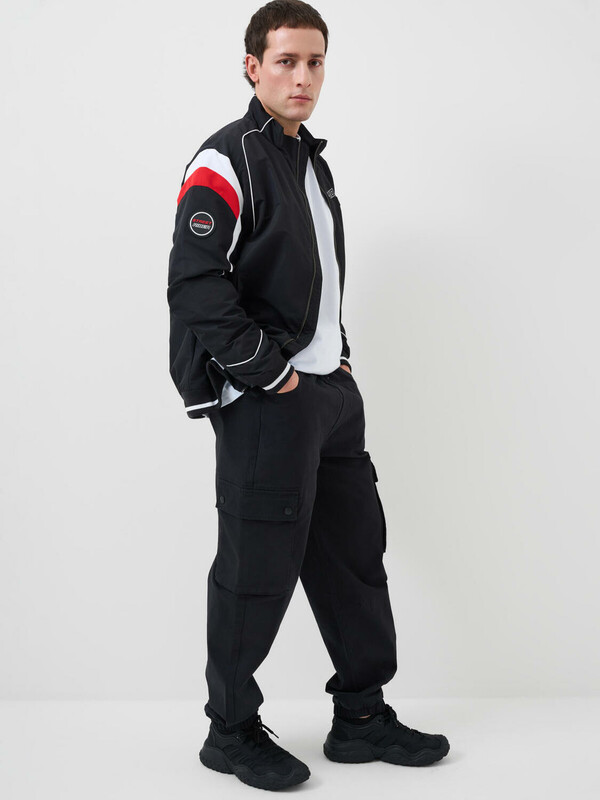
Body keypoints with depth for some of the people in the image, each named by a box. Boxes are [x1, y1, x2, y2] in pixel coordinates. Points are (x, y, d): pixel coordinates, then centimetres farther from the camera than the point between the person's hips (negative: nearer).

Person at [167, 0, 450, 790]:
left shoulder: (313, 162, 18)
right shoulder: (225, 162, -10)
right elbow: (196, 286, -19)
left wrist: (338, 355, 12)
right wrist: (273, 371, -17)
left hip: (331, 393, 9)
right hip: (263, 400, -9)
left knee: (355, 550, 12)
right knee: (258, 568, -1)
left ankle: (363, 716, 25)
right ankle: (231, 731, 16)